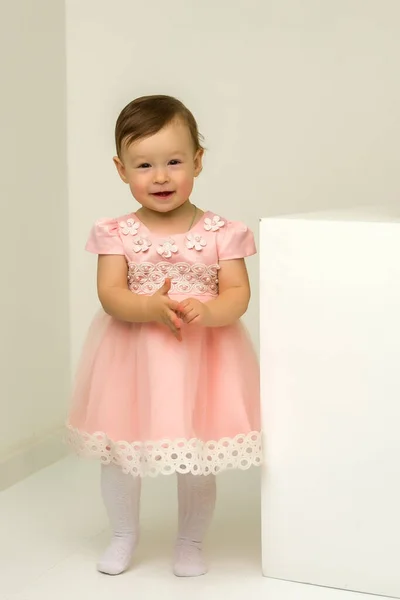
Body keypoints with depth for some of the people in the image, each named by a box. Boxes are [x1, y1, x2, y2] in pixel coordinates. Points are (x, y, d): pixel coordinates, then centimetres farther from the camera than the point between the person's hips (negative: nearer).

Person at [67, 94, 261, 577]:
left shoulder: (220, 233, -6)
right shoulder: (117, 234, -5)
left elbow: (238, 294, -9)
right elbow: (110, 294, -12)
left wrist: (206, 311, -30)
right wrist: (151, 308, -31)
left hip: (201, 358, -1)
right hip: (132, 356, 1)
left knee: (197, 457, 9)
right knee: (120, 454, 14)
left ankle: (190, 543, 32)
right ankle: (124, 536, 38)